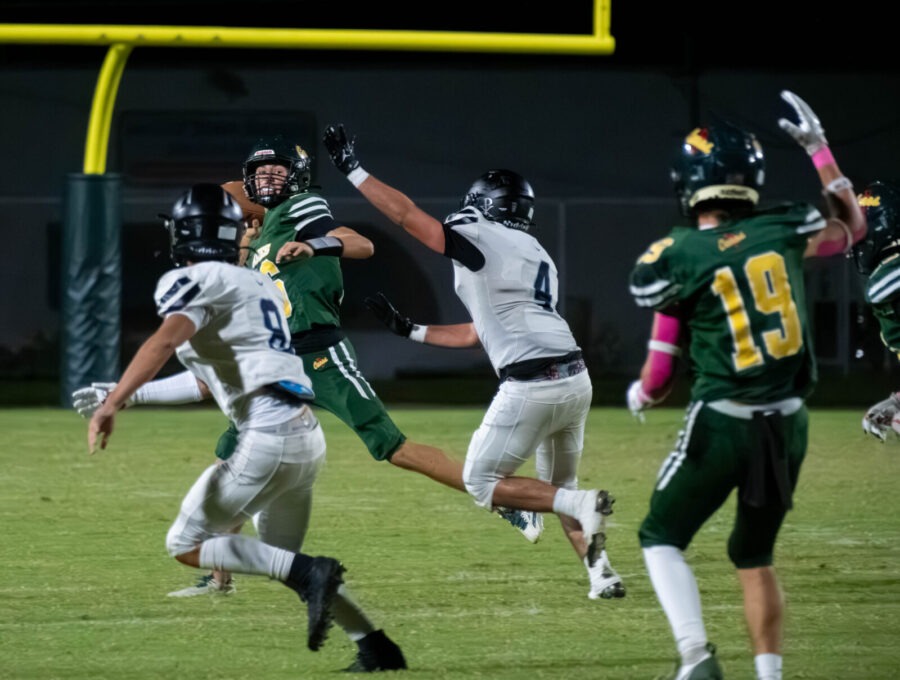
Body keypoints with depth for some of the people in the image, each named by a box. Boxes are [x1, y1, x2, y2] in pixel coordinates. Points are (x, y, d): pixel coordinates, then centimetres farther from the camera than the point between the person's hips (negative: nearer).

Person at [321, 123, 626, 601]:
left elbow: (405, 214, 0)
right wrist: (410, 330, 33)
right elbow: (479, 334, 29)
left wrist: (351, 168, 8)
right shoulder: (537, 260, 24)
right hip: (575, 379, 8)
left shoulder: (480, 240, -2)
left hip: (531, 387, -8)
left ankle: (582, 506, -11)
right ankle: (601, 574, 9)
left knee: (482, 482, 6)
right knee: (557, 488, 24)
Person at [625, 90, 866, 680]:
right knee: (755, 556, 20)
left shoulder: (675, 260, -10)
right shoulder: (782, 231, -2)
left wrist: (641, 395, 20)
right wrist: (817, 147, 26)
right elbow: (851, 227, 22)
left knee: (662, 537, 12)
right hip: (788, 424, 4)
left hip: (721, 424, -4)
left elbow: (660, 376, -3)